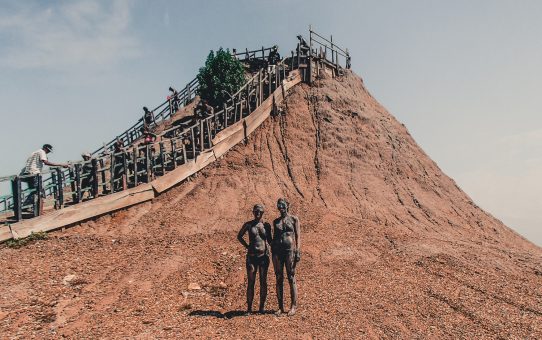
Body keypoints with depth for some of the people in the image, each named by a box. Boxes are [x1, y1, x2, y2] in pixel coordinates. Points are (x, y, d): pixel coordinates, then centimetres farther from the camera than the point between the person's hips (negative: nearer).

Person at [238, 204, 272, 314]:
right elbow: (239, 236, 14)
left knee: (263, 282, 6)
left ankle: (262, 306, 15)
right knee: (250, 282, 1)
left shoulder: (266, 225, 5)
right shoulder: (248, 225, 2)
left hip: (264, 255, 1)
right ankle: (249, 307, 9)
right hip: (252, 256, -1)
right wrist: (247, 246, 3)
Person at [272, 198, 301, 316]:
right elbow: (274, 237, 16)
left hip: (290, 250, -4)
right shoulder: (276, 221, 13)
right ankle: (280, 306, 13)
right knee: (279, 279, 5)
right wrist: (272, 252, 10)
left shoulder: (294, 219, 3)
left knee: (291, 278, 0)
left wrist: (298, 251, -9)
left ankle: (293, 306, 9)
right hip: (277, 251, 4)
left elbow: (298, 236, -1)